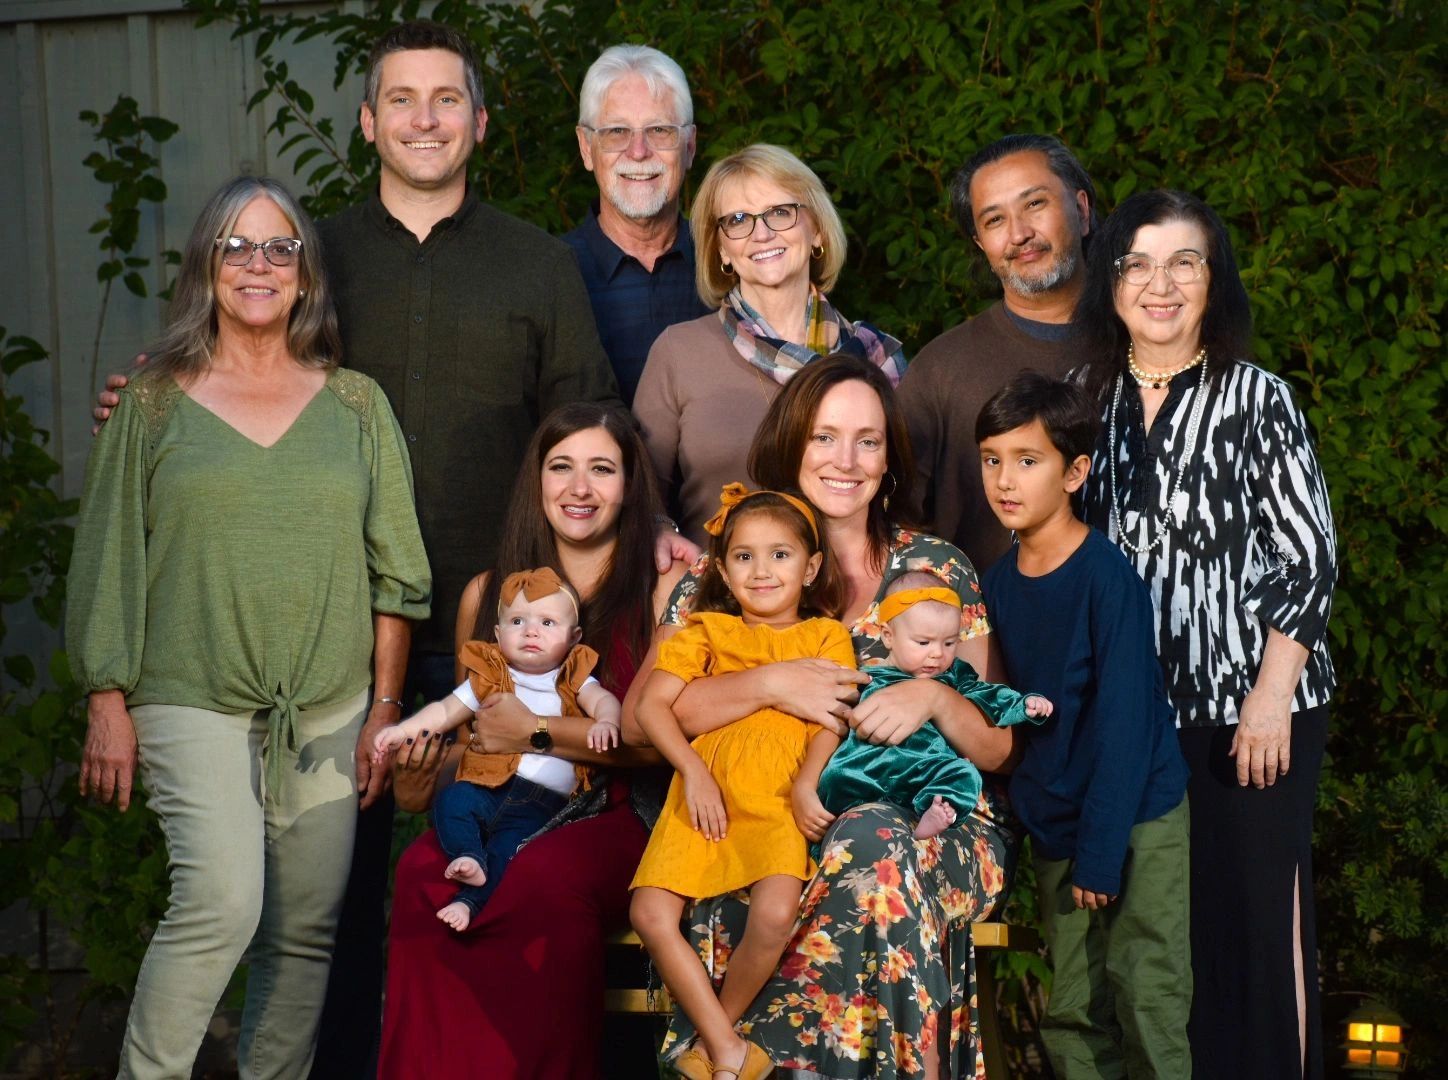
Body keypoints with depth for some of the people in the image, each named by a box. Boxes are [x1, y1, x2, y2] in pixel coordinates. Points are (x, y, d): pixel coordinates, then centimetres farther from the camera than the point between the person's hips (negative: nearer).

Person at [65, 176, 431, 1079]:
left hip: (328, 709, 3)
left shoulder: (355, 404, 9)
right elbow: (110, 561, 5)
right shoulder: (157, 401, 5)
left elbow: (395, 570, 10)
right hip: (194, 701, -2)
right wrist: (109, 704, 0)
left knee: (306, 932, 2)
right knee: (222, 901, -19)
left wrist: (385, 708, 5)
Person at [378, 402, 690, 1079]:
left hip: (615, 817, -3)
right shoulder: (488, 593, 17)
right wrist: (430, 744, 3)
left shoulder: (665, 588, 4)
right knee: (422, 871, -30)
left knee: (544, 878, -36)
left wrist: (536, 733, -8)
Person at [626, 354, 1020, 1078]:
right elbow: (638, 718, -3)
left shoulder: (937, 570, 8)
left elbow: (1001, 748, 9)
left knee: (876, 843, -35)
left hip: (934, 823, 1)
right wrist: (769, 685, -16)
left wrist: (936, 699, -13)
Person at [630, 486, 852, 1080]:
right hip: (705, 796, 2)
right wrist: (694, 771, -9)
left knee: (776, 913, -27)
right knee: (650, 913, -19)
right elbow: (651, 704, 6)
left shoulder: (826, 637, 16)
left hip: (778, 799, -2)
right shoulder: (706, 631, 18)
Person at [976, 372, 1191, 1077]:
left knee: (1148, 1005, -7)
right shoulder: (1000, 582, 3)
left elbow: (1124, 720, -17)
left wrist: (1101, 850, -17)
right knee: (1069, 1017, 7)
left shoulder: (1107, 577, -16)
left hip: (1139, 822, -6)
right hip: (1054, 826, 6)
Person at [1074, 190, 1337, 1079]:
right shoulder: (1088, 398, 7)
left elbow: (1309, 556, -8)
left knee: (1252, 914, 1)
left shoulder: (1256, 398, -5)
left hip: (1249, 706, -4)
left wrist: (1272, 694, -14)